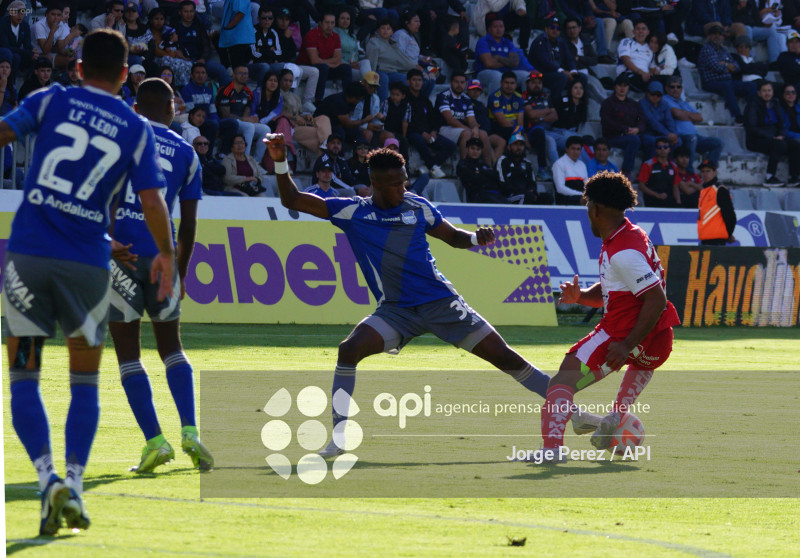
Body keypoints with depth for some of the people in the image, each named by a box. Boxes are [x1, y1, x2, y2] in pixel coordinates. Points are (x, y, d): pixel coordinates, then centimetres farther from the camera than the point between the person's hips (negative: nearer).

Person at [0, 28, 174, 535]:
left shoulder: (51, 101, 5)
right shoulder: (137, 130, 5)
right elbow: (152, 200, 0)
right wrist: (167, 254, 15)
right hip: (88, 263, 1)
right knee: (85, 382, 16)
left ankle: (48, 479, -12)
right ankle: (74, 487, 4)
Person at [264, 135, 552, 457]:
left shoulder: (417, 207, 1)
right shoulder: (352, 212, -1)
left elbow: (453, 237, 15)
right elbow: (292, 200, 1)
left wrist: (477, 238, -6)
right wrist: (280, 162, -12)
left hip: (440, 301, 0)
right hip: (395, 310, 0)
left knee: (501, 355, -4)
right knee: (350, 349, -24)